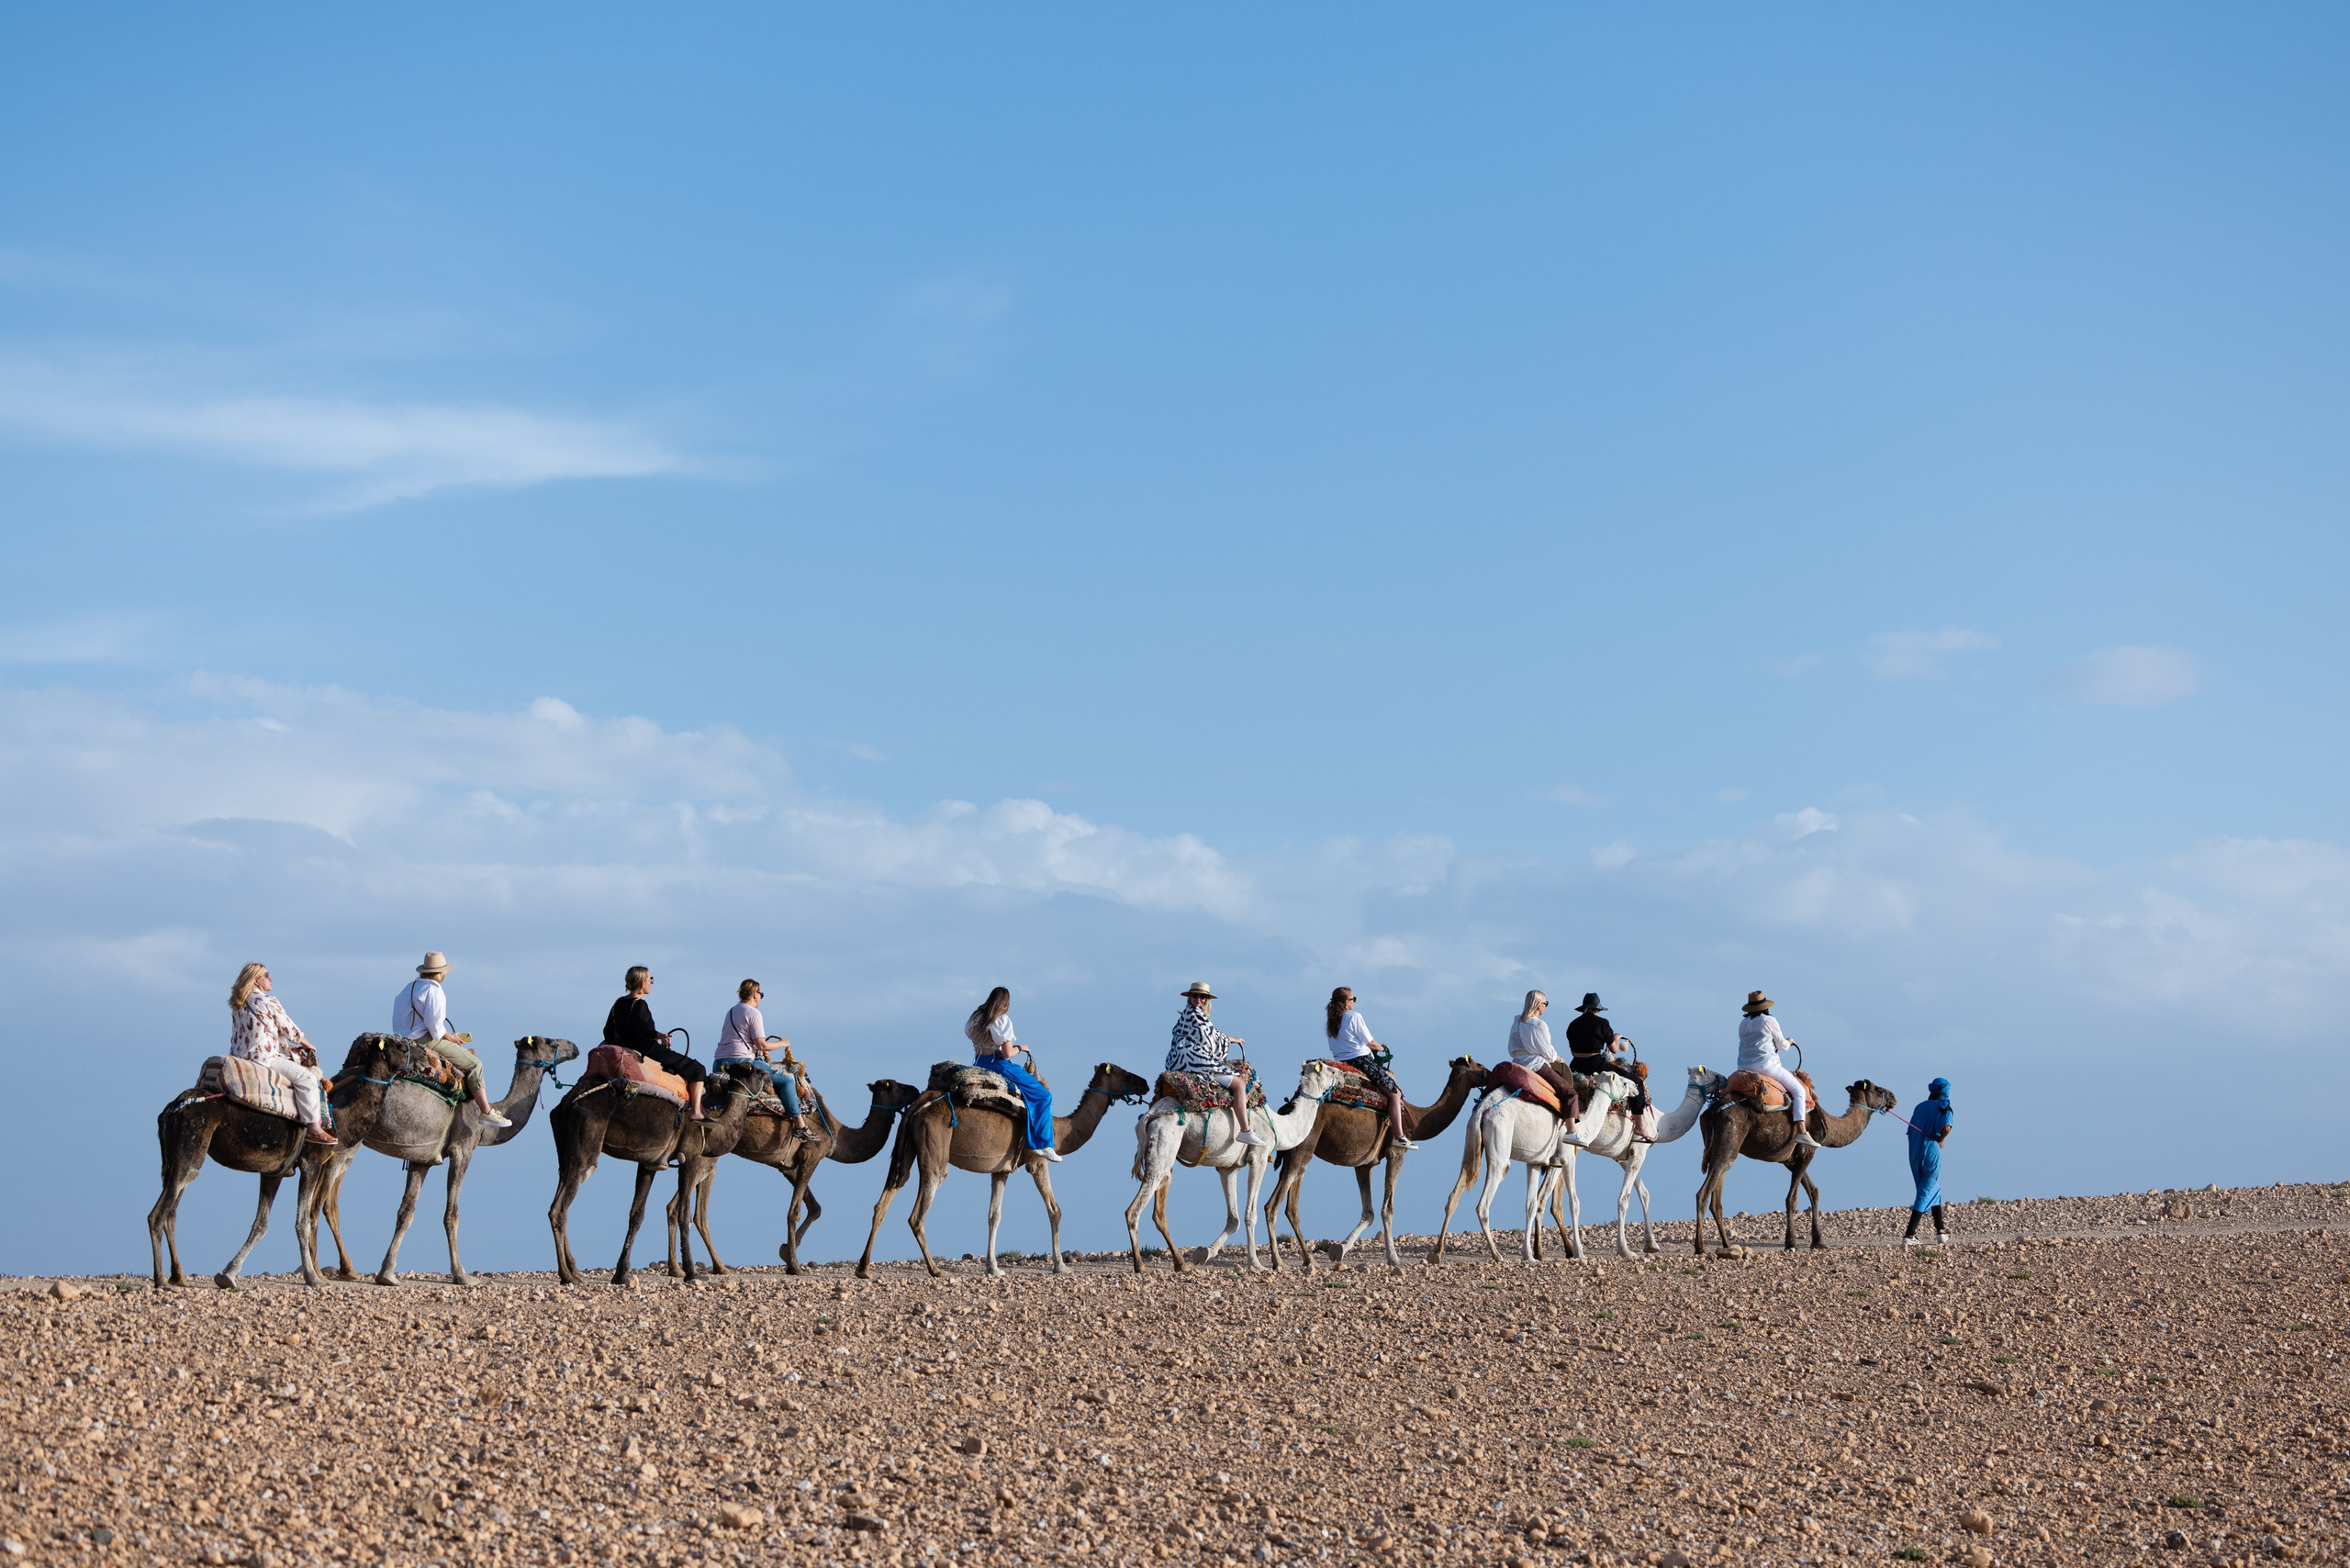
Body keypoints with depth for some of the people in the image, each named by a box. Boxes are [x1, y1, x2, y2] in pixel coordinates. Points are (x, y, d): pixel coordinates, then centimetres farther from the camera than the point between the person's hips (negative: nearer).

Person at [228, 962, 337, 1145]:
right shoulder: (268, 1003, -12)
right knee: (306, 1077, -9)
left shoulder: (237, 1006, 13)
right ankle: (314, 1129, -15)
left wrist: (289, 1047, 21)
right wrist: (307, 1044, 16)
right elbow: (289, 1029, -3)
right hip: (263, 1058, -10)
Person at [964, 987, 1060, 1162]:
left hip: (980, 1064, 8)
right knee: (1042, 1096, -1)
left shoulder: (977, 1018, 6)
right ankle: (1041, 1144, -7)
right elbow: (1007, 1053, -17)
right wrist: (1020, 1048, 3)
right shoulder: (1002, 1021, -15)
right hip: (998, 1065, -8)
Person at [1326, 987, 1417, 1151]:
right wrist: (1382, 1048, 16)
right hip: (1361, 1061, -8)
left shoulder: (1330, 1021, 12)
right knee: (1394, 1093, -3)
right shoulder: (1354, 1017, -9)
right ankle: (1399, 1136, -15)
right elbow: (1370, 1043, -5)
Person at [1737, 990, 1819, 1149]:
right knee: (1799, 1090, -1)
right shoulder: (1769, 1021, -4)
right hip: (1766, 1064, -6)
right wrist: (1789, 1042, 26)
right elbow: (1782, 1045, 3)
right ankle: (1802, 1132, -15)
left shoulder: (1743, 1024, 13)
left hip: (1744, 1067, 6)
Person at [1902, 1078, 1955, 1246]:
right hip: (1931, 1151, -6)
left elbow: (1910, 1133, 13)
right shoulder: (1944, 1107, -2)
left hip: (1914, 1154, 6)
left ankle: (1940, 1231, 24)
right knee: (1926, 1193, -4)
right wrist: (1941, 1140, -3)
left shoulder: (1920, 1107, 15)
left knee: (1934, 1189, 22)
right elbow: (1946, 1127, -22)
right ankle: (1909, 1235, -13)